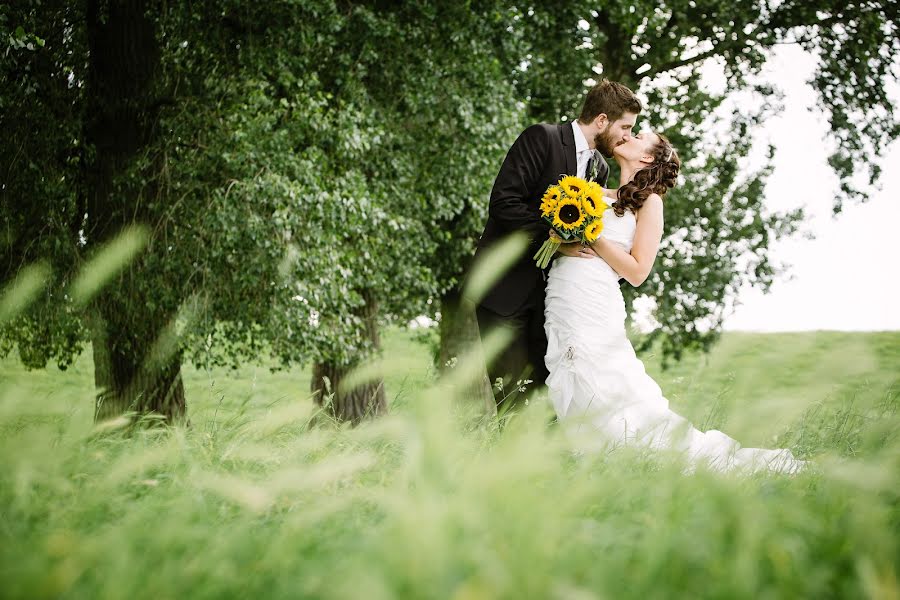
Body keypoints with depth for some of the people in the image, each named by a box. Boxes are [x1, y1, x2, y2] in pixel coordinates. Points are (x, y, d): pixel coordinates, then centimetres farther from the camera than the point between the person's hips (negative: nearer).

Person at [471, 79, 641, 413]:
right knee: (509, 392, -9)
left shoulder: (600, 168, 13)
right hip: (507, 287, -7)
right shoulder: (542, 138, -9)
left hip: (549, 294, 7)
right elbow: (503, 202, -17)